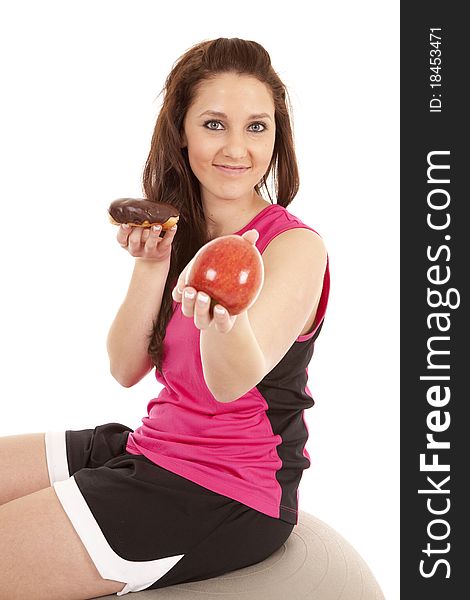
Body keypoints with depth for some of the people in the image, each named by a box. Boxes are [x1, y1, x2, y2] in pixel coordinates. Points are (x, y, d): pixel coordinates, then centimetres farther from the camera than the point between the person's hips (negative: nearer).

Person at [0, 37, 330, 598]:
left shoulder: (296, 246, -15)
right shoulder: (178, 230, 6)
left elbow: (233, 383, -29)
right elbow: (126, 369, 2)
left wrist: (224, 319, -51)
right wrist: (152, 264, -13)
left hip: (224, 498, -7)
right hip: (151, 446, 8)